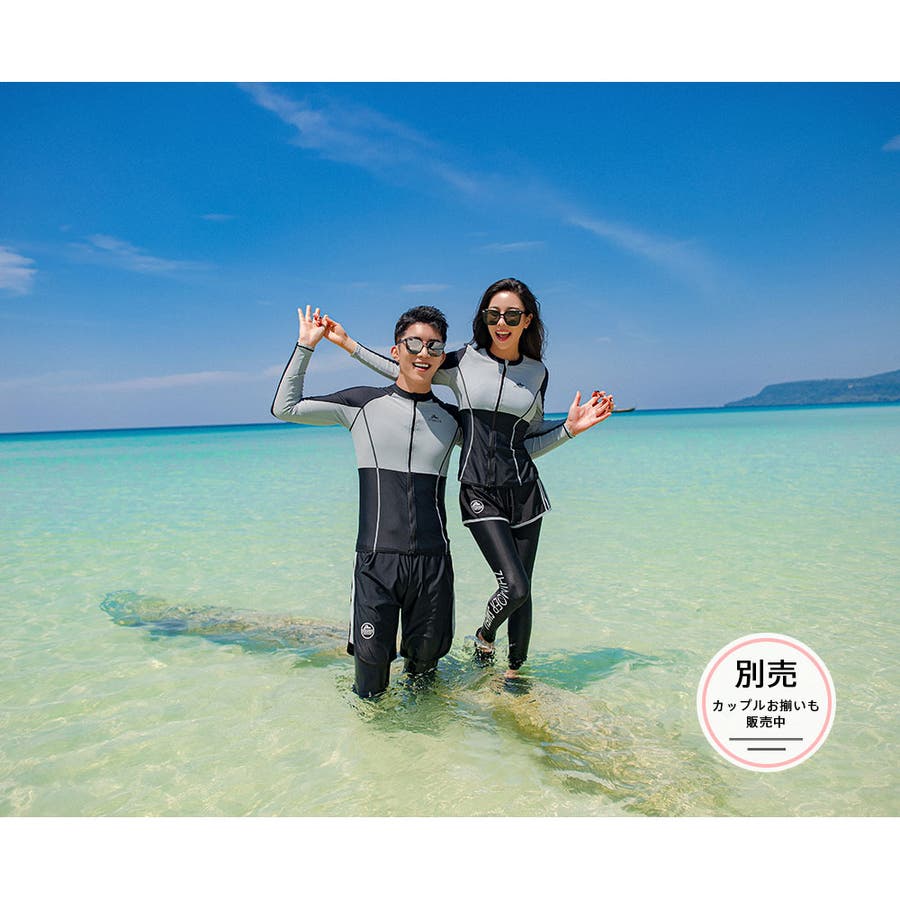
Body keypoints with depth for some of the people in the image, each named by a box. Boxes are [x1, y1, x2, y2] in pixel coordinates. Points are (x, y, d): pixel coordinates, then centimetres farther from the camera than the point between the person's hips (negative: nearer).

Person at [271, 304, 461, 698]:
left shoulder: (451, 419, 10)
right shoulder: (364, 403, 5)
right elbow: (285, 408, 10)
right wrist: (306, 345, 8)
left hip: (433, 560, 2)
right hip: (376, 559, -2)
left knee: (425, 659, 10)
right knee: (371, 660, -3)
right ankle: (370, 705, 30)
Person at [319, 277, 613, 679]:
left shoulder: (537, 372, 8)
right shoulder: (463, 361, 0)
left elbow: (530, 444, 10)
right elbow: (405, 371, 12)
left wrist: (571, 427, -3)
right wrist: (347, 343, 12)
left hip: (524, 490, 3)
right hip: (479, 492, -3)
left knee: (521, 590, 6)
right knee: (515, 585, -13)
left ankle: (515, 668, 29)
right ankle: (485, 634, 20)